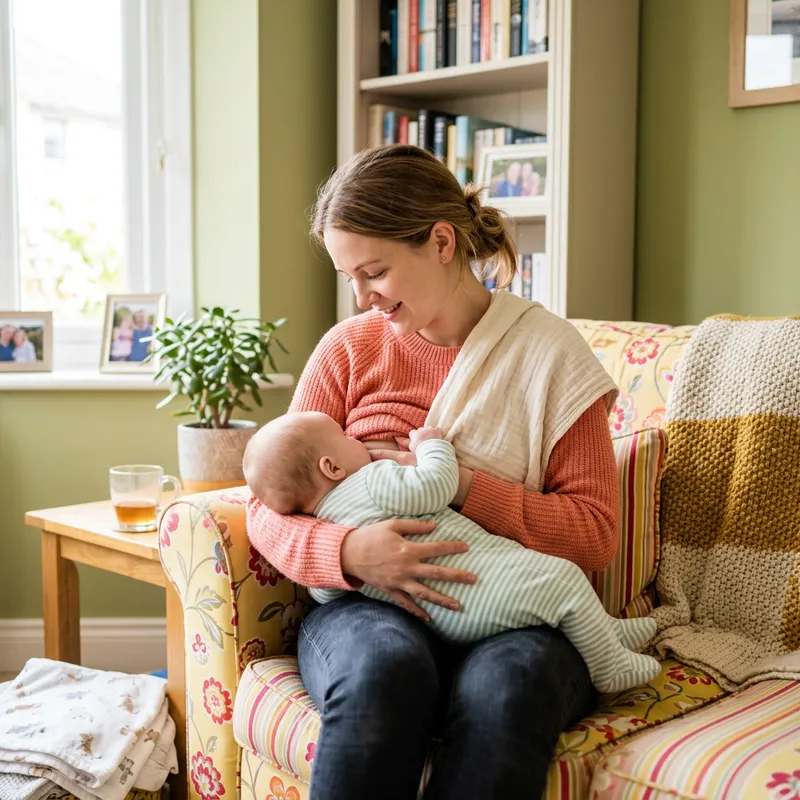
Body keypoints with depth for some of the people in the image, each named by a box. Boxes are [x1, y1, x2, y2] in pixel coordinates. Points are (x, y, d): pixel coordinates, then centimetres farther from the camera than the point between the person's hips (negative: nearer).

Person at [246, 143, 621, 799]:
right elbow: (269, 510, 4)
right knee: (385, 666, -34)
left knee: (509, 679, -36)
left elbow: (597, 534, -1)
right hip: (366, 606, 1)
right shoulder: (350, 347, 7)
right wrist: (347, 551, -18)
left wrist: (461, 484, -14)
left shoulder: (549, 351, 2)